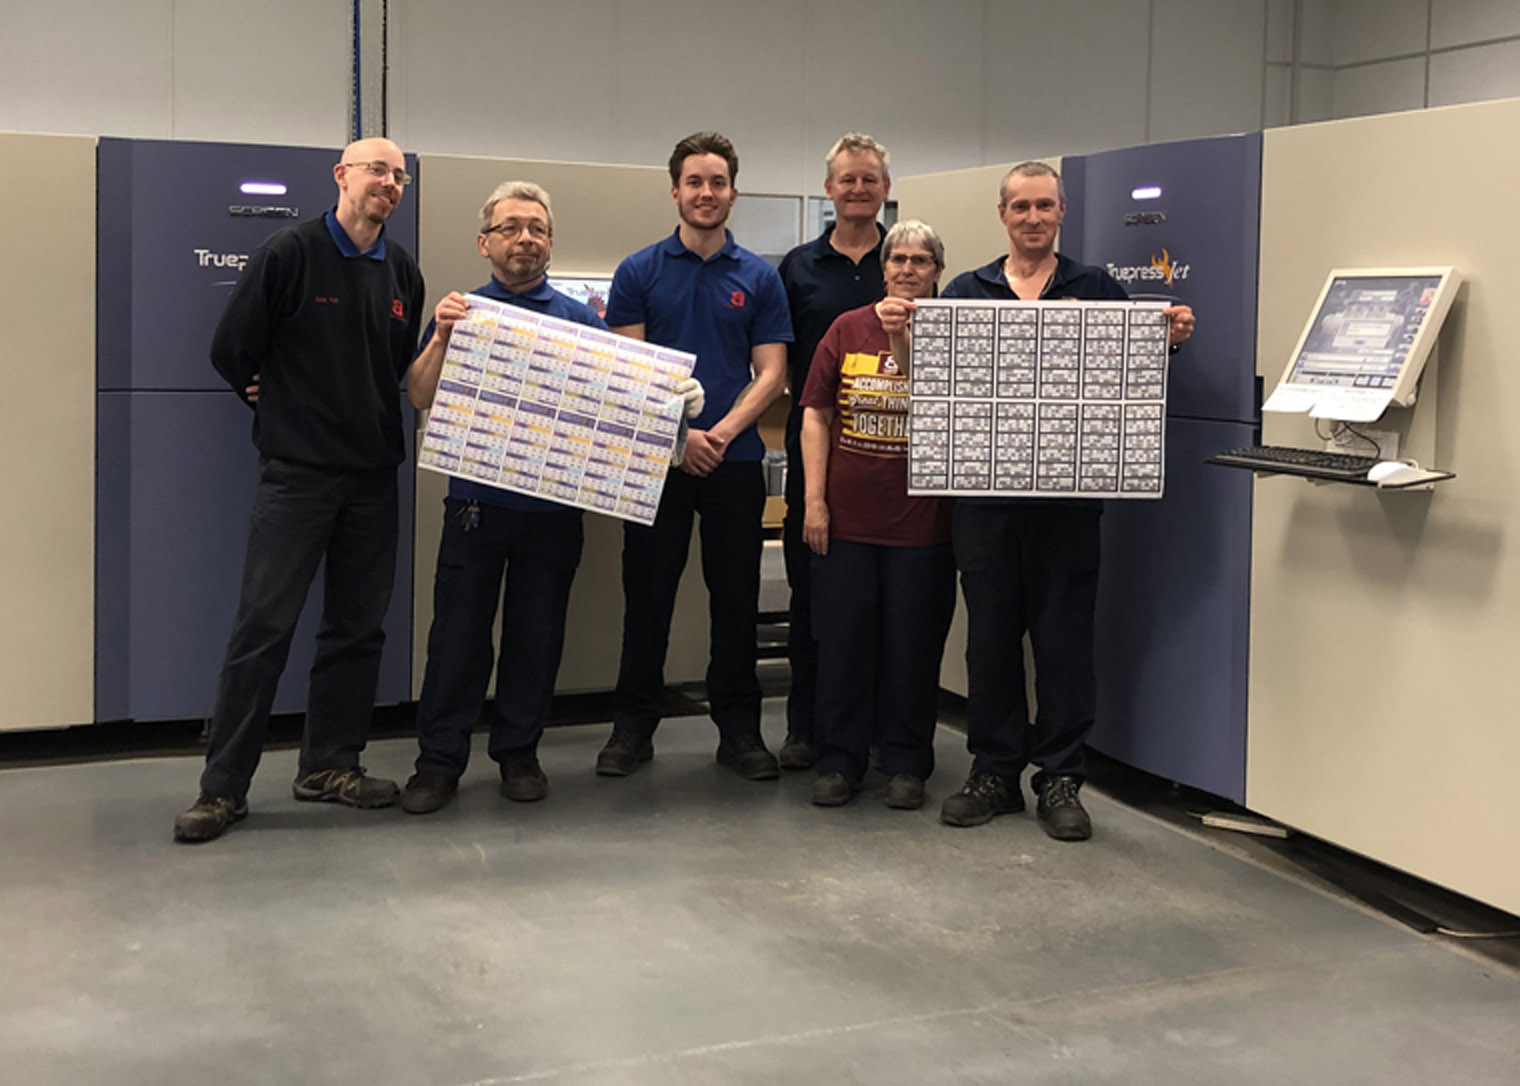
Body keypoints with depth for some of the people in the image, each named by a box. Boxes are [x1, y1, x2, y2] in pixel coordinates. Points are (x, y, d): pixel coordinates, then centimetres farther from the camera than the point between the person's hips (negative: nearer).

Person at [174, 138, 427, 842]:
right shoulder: (290, 254, -7)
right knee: (264, 627, -5)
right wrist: (288, 407, 8)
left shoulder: (402, 272, 10)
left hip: (373, 474, 5)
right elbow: (231, 351, -4)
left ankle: (330, 764, 21)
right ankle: (223, 785, 2)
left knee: (358, 626, 9)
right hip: (297, 469, -5)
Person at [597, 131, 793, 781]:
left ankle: (739, 729, 16)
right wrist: (678, 434, -13)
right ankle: (633, 727, 15)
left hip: (735, 460, 1)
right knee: (646, 598, 4)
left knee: (736, 601, 6)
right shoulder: (639, 273, 3)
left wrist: (722, 433, -14)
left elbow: (771, 374, 1)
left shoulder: (759, 278, 5)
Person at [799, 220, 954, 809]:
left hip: (920, 519, -1)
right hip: (847, 514, 1)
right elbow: (816, 414, 6)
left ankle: (906, 762, 19)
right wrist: (814, 499, -1)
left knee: (913, 643, 6)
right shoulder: (848, 328, 6)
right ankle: (840, 760, 18)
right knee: (843, 636, 6)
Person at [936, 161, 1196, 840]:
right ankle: (994, 771, 19)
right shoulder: (966, 292, 11)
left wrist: (1170, 339, -12)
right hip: (985, 494, 1)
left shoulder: (1097, 289, 9)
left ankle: (1060, 778, 13)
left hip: (1068, 493, -1)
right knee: (990, 633, 7)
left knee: (1064, 636, 3)